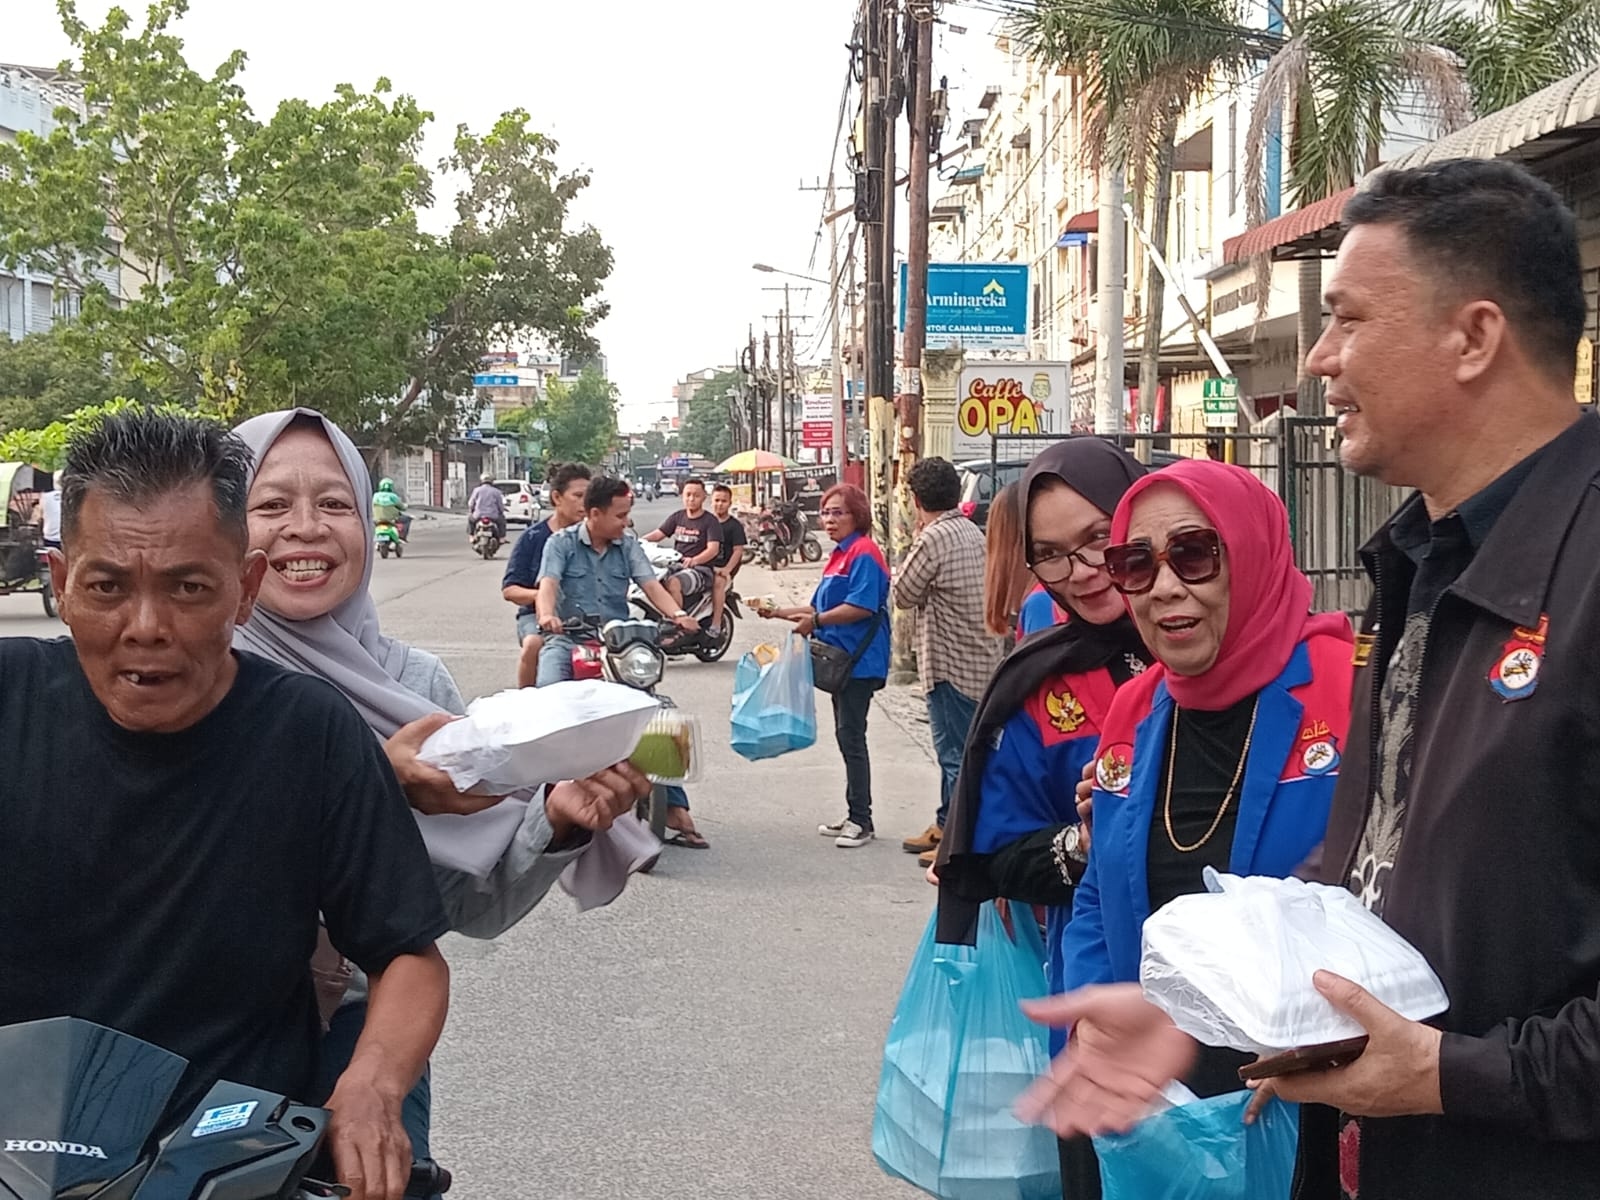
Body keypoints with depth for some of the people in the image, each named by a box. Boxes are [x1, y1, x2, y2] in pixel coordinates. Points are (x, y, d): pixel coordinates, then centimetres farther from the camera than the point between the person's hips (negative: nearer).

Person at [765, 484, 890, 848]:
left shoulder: (864, 553, -13)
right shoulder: (839, 555, 17)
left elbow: (863, 606, -24)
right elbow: (820, 608, 20)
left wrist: (816, 620, -25)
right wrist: (780, 612, 11)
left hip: (859, 661, -10)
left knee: (851, 736, -8)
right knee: (847, 737, 13)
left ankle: (861, 820, -2)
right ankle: (855, 816, 21)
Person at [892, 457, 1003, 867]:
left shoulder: (934, 538, -18)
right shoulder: (974, 534, 9)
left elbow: (902, 594, -8)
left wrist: (915, 543, 1)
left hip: (952, 665, -9)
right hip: (981, 660, 9)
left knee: (957, 755, -2)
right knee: (955, 749, 20)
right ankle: (946, 825, 32)